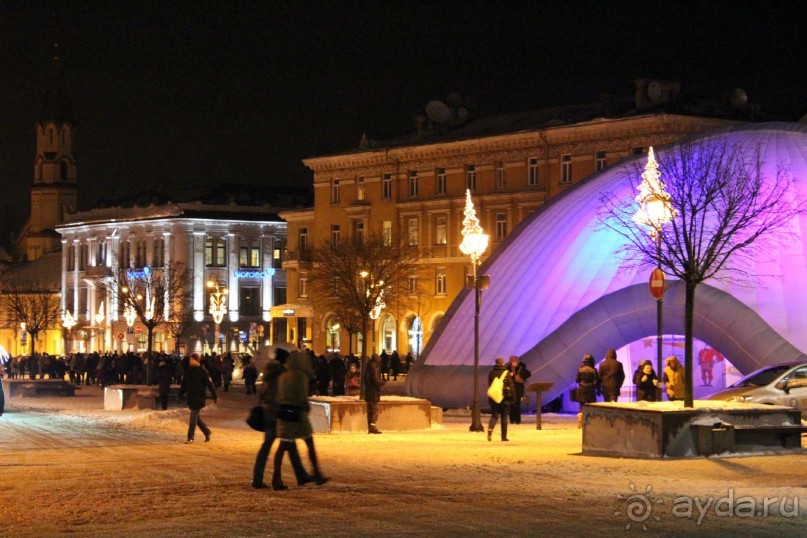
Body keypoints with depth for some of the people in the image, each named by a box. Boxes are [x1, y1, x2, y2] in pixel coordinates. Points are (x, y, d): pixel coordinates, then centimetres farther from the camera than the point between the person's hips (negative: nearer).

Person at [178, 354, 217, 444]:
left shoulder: (202, 371, -10)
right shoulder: (188, 371, 8)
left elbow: (210, 384, -9)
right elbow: (184, 384, 14)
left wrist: (215, 396, -9)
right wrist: (180, 395, 9)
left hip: (199, 398, -7)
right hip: (191, 397, 7)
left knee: (193, 418, -7)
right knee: (196, 417, 11)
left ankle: (190, 438, -2)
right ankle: (207, 432, 28)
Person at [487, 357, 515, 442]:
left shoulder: (491, 373, 3)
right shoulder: (507, 373, -5)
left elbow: (490, 384, 11)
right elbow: (511, 386, -6)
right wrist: (513, 397, -1)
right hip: (505, 397, -2)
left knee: (494, 415, 5)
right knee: (504, 417, 7)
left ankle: (490, 429, -23)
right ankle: (504, 436, 8)